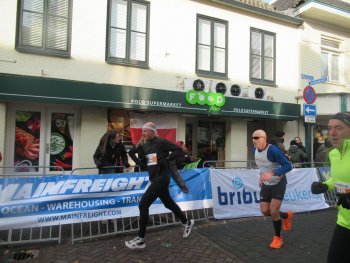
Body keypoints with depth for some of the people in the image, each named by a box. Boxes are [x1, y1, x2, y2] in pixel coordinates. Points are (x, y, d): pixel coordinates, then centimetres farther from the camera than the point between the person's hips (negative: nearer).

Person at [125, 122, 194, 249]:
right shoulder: (145, 145, 9)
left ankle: (140, 239, 2)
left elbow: (178, 149, -12)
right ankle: (187, 222, 41)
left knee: (143, 205, -10)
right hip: (155, 179, 9)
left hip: (161, 179, -8)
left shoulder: (161, 142, -12)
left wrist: (166, 159, -19)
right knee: (169, 203, 20)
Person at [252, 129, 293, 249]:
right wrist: (261, 177, 8)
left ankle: (278, 238, 18)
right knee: (265, 211, 4)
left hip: (278, 183, -6)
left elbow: (288, 166, -27)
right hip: (266, 184, 7)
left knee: (273, 211, -7)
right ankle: (287, 216, 34)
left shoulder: (272, 150, -27)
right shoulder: (256, 150, -5)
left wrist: (272, 174, -39)